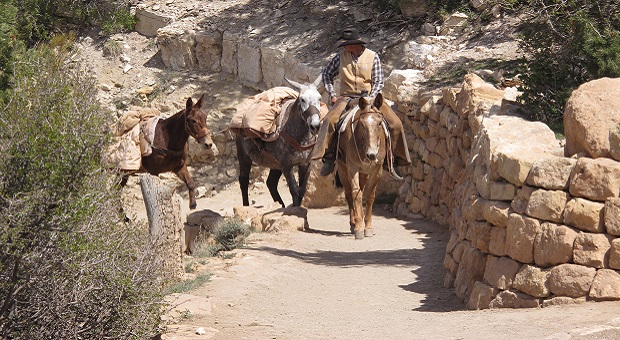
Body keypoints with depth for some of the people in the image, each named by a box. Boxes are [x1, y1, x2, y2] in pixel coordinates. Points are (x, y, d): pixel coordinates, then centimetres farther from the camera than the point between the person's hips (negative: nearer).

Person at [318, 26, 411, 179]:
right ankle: (329, 158, -16)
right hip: (347, 97, 0)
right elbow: (327, 74, 15)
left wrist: (370, 99, -17)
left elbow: (378, 82, -1)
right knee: (330, 120, -29)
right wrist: (332, 94, 4)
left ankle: (393, 161, -3)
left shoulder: (373, 57, -3)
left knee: (395, 125, -18)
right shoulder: (341, 57, 2)